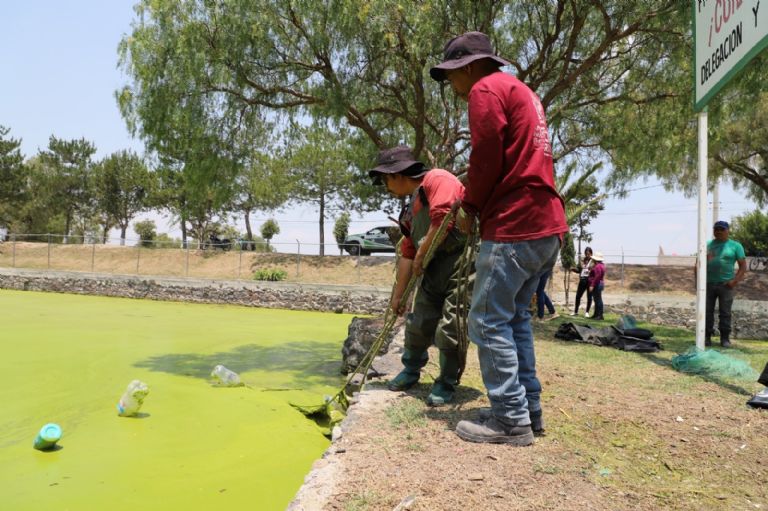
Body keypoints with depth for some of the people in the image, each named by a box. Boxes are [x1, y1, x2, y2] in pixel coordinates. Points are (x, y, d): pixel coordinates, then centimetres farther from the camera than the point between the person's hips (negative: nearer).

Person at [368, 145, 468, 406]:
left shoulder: (437, 179, -7)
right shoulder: (411, 210, 19)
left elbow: (442, 219, -22)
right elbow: (407, 255, 19)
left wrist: (421, 255, -10)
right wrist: (397, 295, 19)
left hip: (463, 261, -8)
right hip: (434, 268, 8)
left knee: (450, 329, -5)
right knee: (418, 322, 10)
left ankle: (446, 384, 13)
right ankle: (410, 370, 33)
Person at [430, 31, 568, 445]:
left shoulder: (486, 89, -3)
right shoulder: (521, 92, 26)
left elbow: (486, 159, -13)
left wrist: (470, 207, 2)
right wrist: (477, 203, 13)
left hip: (514, 227, -10)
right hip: (546, 224, 10)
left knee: (488, 322, -4)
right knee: (514, 317, 15)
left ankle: (511, 421, 1)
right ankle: (529, 409, 20)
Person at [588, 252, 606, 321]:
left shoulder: (598, 266, -19)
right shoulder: (601, 265, 16)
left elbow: (597, 277, -24)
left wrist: (592, 285, -23)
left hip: (597, 285, -11)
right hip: (598, 285, 11)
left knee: (598, 300, -8)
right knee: (597, 300, 14)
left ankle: (600, 316, -6)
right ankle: (596, 315, 21)